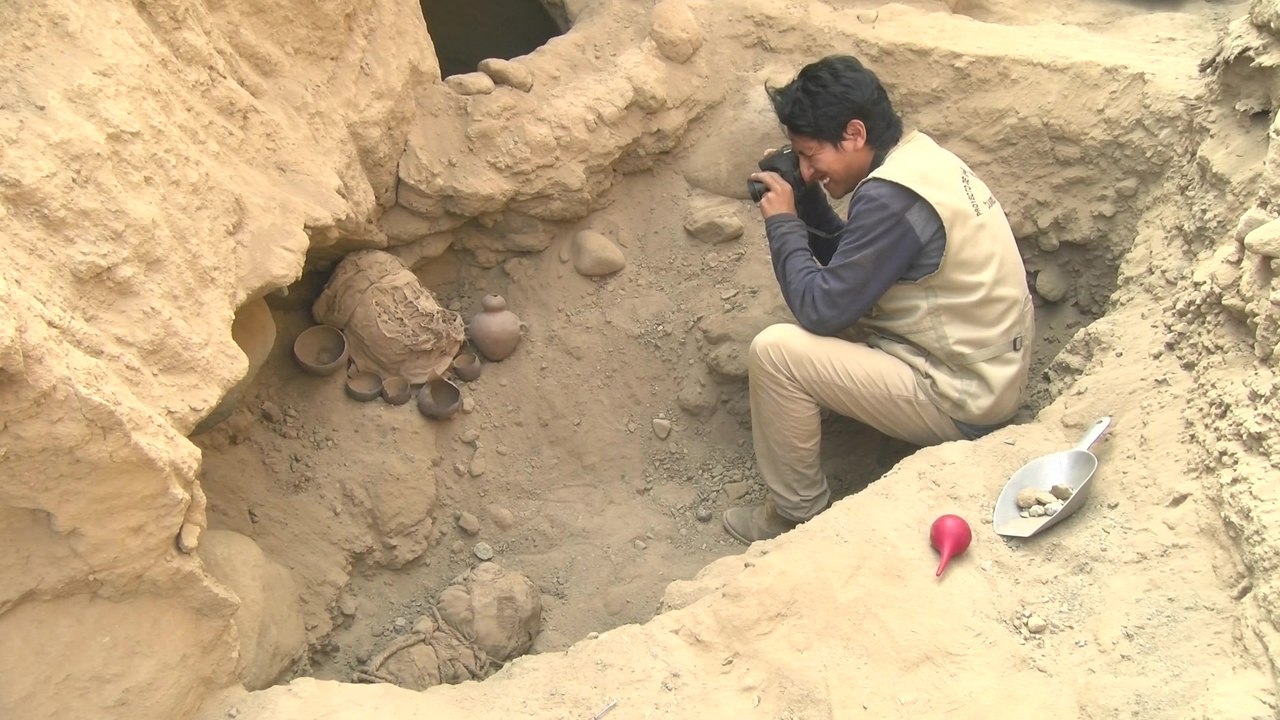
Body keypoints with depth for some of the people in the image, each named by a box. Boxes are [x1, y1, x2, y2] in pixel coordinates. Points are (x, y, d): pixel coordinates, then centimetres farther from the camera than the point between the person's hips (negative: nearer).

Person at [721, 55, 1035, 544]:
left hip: (962, 404, -10)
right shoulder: (915, 153, 4)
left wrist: (782, 222, -10)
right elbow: (848, 261, 14)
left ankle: (799, 514, 3)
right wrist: (805, 199, 1)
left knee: (774, 352, -16)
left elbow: (820, 307, -22)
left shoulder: (891, 197, -25)